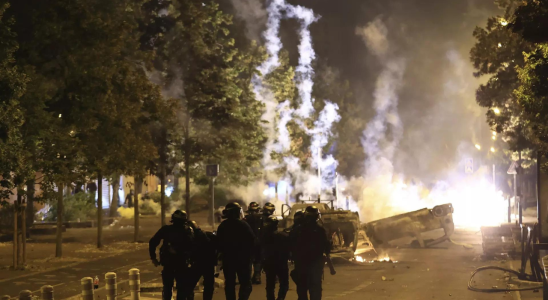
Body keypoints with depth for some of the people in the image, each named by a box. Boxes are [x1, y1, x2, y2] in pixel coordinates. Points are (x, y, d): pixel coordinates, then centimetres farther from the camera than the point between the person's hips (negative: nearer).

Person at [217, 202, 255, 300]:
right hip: (243, 258, -5)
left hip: (227, 258, 5)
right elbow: (252, 240, -12)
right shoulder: (243, 224, -11)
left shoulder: (222, 226, 4)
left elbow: (219, 243, 11)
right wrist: (250, 255, 0)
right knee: (246, 283, -1)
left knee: (229, 284, 12)